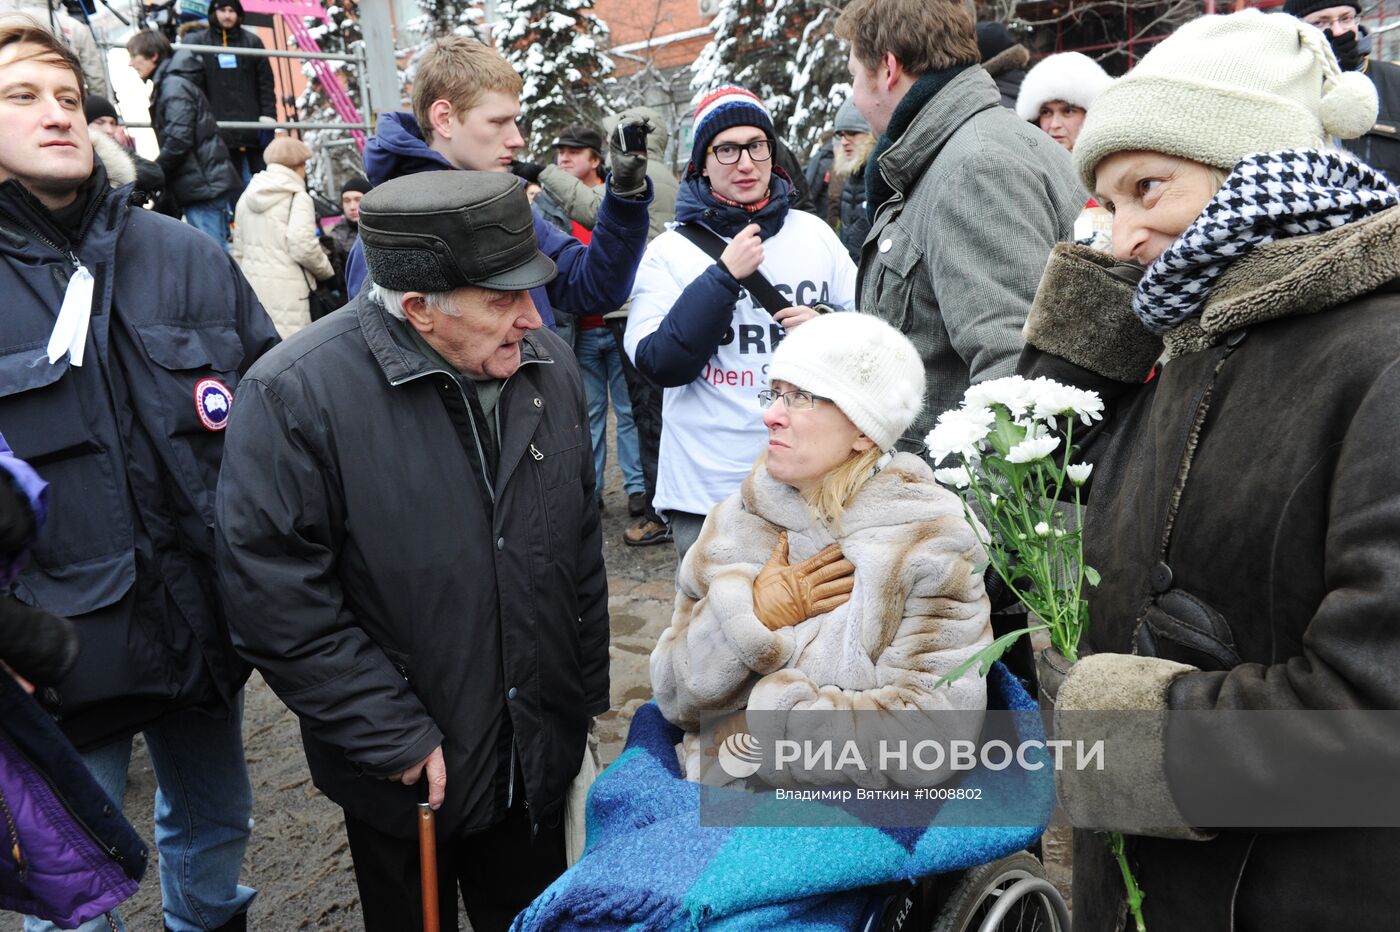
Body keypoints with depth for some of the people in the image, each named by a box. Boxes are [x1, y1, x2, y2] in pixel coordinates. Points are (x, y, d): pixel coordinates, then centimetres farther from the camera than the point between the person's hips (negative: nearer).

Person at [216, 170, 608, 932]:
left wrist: (586, 693, 9)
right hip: (409, 775, -4)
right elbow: (280, 606, -21)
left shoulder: (548, 362, -5)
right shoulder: (296, 394, -23)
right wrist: (398, 739, -17)